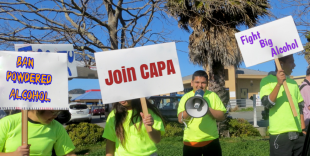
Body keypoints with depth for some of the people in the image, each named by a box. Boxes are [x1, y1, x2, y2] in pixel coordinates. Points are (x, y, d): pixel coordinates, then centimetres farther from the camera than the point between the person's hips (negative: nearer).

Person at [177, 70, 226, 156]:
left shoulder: (213, 96, 5)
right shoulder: (186, 97, 4)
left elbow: (222, 117, -2)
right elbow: (180, 119, -6)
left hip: (211, 141, 1)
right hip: (190, 142, 0)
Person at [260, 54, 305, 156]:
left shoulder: (293, 83, 16)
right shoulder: (267, 80, -3)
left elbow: (300, 107, 19)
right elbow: (267, 104, -15)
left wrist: (303, 129, 14)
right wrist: (278, 84, -23)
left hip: (298, 134, 6)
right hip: (280, 134, -6)